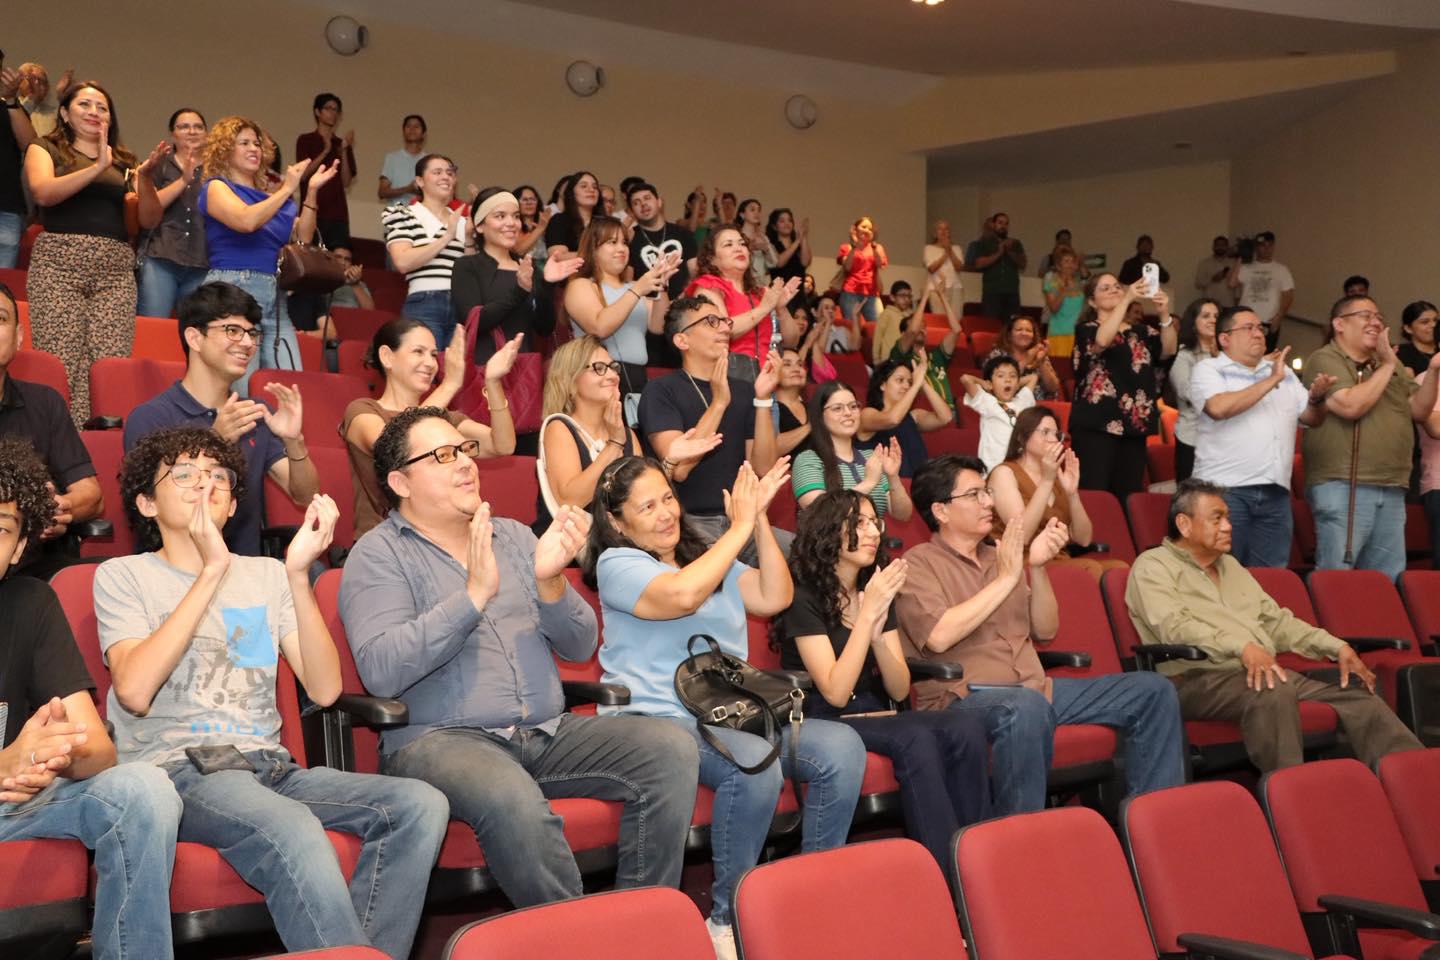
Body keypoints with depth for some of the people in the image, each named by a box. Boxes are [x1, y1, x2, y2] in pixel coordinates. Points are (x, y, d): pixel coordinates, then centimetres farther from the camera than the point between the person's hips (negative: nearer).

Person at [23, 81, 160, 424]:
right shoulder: (45, 149, 15)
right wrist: (98, 167, -14)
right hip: (59, 262, -3)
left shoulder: (123, 161, 23)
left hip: (116, 269, 3)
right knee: (64, 367, -15)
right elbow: (43, 191, -6)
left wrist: (144, 178, -3)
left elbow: (150, 220, 14)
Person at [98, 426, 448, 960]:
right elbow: (135, 692, -11)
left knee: (421, 805, -21)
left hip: (270, 767, 5)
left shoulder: (265, 576, 19)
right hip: (176, 771, -5)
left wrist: (298, 575, -5)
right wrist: (212, 571, -10)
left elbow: (324, 690, 6)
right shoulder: (123, 576, 9)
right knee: (295, 834, -37)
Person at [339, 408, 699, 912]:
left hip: (549, 734, 6)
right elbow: (381, 670, -15)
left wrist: (550, 581, -8)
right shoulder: (379, 554, 3)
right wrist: (474, 594, -18)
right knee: (510, 799, -38)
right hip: (439, 738, -5)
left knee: (671, 748, -16)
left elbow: (579, 647, 12)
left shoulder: (514, 535, 18)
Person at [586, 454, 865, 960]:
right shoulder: (616, 564, -1)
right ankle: (728, 919, -19)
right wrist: (740, 527, -13)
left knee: (841, 747, -16)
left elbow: (775, 598, 8)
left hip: (731, 716, 7)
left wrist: (760, 520, 0)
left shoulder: (707, 555, 20)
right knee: (756, 761, -35)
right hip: (658, 721, -7)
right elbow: (681, 595, -21)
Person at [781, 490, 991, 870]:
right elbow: (836, 693, -17)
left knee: (966, 728, -23)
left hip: (876, 718, 6)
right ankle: (946, 870, -28)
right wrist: (867, 616, -20)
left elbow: (900, 690, 4)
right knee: (915, 739, -34)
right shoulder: (805, 598, -9)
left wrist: (878, 632, -15)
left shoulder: (878, 590, 11)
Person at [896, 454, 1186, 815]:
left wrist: (1037, 568, -1)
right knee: (1026, 706, -42)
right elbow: (938, 637, -19)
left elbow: (1045, 631, 16)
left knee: (1153, 690, -1)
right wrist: (1006, 578, -11)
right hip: (962, 698, -7)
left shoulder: (999, 556, 20)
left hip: (1034, 689, 8)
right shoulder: (918, 565, -1)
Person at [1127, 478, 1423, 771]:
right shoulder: (1153, 566, 0)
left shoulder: (1230, 565, 26)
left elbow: (1276, 621, 26)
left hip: (1264, 671, 8)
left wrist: (1337, 647, 12)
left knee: (1357, 695, -7)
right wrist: (1243, 647, -30)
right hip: (1197, 679, -8)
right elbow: (1175, 626, -16)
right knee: (1275, 692, -37)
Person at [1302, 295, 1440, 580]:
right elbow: (1350, 405, -17)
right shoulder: (1324, 360, -2)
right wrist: (1386, 366, -8)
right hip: (1343, 487, -7)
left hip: (1392, 490, 7)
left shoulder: (1389, 364, 20)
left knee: (1388, 579, 8)